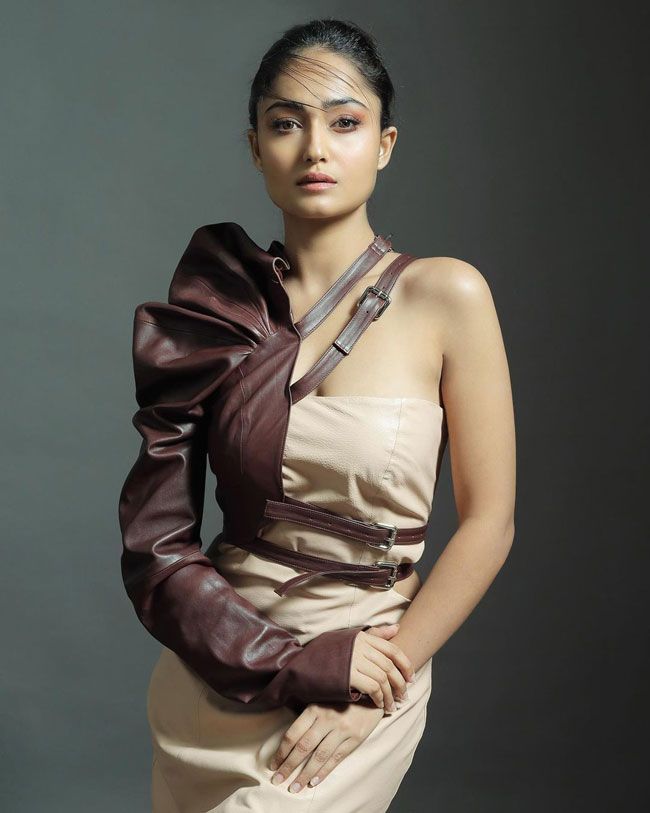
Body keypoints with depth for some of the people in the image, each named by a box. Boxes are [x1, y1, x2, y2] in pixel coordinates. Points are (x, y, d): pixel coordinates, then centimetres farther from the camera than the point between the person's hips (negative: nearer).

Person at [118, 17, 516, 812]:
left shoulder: (446, 297, -9)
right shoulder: (218, 307, -3)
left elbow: (488, 521, -9)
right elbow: (154, 536, -5)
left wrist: (371, 695, -14)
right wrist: (295, 660, -16)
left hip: (359, 677, -2)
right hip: (212, 675, 3)